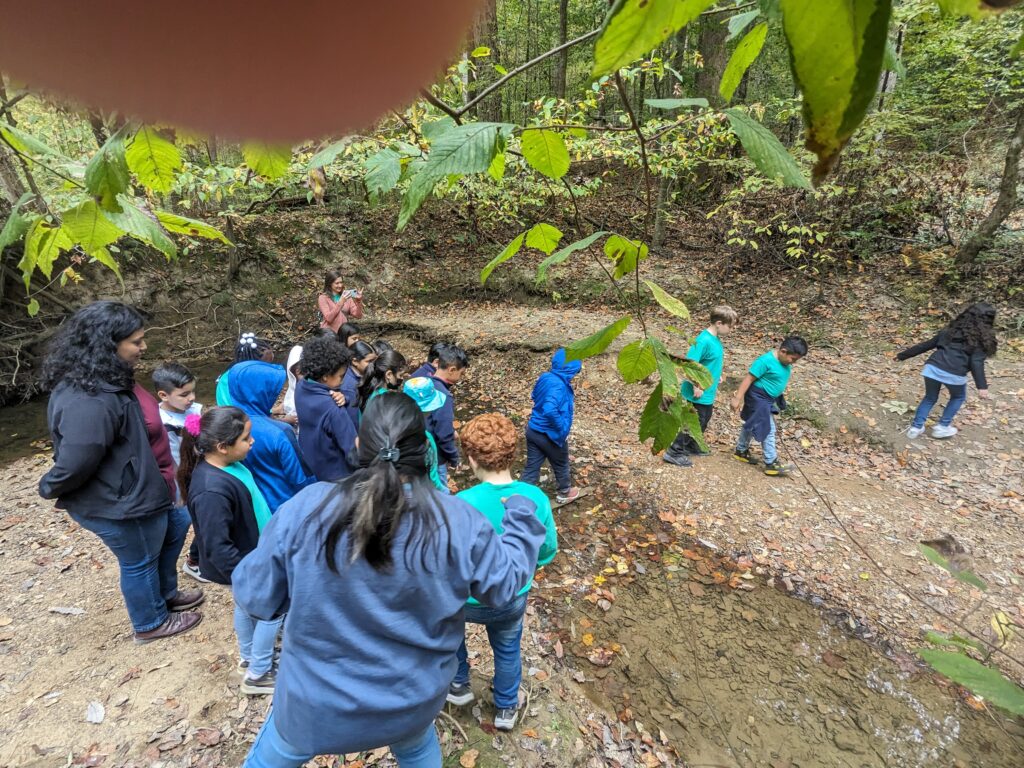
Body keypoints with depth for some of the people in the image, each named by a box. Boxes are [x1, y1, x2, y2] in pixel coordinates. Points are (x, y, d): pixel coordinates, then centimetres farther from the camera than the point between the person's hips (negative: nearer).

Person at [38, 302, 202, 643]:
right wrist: (50, 488, -10)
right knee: (139, 563, 12)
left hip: (132, 491, 10)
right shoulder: (88, 402, -34)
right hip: (116, 504, -10)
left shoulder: (102, 381, 1)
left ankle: (165, 594, 47)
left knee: (174, 527, 26)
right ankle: (151, 623, 39)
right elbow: (76, 462, -30)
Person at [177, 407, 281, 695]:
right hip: (244, 565, -9)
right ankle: (258, 675, 28)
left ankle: (249, 658, 50)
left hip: (251, 552, 9)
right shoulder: (212, 491, -37)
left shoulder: (228, 465, -9)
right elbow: (218, 547, -32)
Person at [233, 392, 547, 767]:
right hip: (411, 700, 1)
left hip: (316, 699, 0)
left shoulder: (305, 509, -24)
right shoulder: (457, 521, -22)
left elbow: (255, 596, -13)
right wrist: (522, 517, 7)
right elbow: (506, 582, -7)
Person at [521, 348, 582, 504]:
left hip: (533, 430, 7)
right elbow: (550, 410, -41)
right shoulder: (558, 386, -28)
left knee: (531, 467, 15)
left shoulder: (546, 377, -1)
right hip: (549, 435, -7)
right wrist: (562, 429, -27)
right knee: (561, 465, 20)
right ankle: (564, 493, 44)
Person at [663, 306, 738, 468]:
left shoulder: (716, 339, 4)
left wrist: (715, 377, 19)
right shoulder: (704, 341, -25)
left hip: (708, 392, 10)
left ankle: (692, 447, 39)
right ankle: (674, 452, 11)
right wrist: (697, 387, -23)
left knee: (704, 420, 22)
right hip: (699, 393, -10)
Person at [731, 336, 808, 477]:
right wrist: (737, 398, -24)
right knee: (768, 429, -5)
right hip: (759, 398, -9)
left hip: (768, 399, 9)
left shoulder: (785, 362, 0)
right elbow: (748, 379, -24)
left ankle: (741, 451, 36)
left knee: (751, 425, 21)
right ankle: (771, 463, 3)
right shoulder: (766, 361, -26)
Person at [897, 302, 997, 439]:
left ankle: (916, 427, 20)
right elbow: (977, 362, -7)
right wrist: (982, 386, -12)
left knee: (930, 398, 26)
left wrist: (903, 355, 30)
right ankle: (942, 427, 25)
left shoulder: (950, 330, 22)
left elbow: (926, 345, 24)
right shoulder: (981, 338, 7)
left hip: (933, 368, 4)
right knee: (958, 397, 27)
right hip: (954, 374, -4)